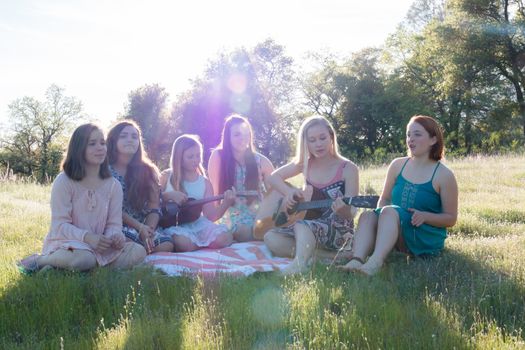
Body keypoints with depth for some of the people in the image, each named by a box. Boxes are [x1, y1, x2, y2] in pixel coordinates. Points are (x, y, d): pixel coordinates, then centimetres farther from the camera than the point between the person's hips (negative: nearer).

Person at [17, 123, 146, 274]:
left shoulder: (113, 185, 5)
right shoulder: (64, 181, -7)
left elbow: (114, 224, 1)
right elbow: (60, 225, -11)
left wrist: (115, 236, -23)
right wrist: (86, 237, -29)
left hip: (100, 248, 5)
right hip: (66, 243, -4)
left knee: (138, 252, -19)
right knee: (84, 258, -39)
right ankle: (40, 260, -8)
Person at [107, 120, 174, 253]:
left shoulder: (146, 171, 11)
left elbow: (154, 208, 4)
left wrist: (148, 230, -16)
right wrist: (139, 227, -17)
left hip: (145, 226, 4)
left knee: (166, 245, -28)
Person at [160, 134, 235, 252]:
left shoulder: (205, 182, 7)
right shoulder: (166, 177, 3)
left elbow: (211, 216, 1)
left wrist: (225, 204, -18)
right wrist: (169, 195, -15)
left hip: (198, 223, 3)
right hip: (174, 224, -2)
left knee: (224, 238, -26)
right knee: (186, 244, -37)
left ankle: (198, 244, 1)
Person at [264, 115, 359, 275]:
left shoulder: (348, 169, -9)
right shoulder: (304, 164, 3)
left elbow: (350, 214, -13)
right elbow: (274, 177, 10)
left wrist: (343, 210, -39)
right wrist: (289, 192, -10)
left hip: (339, 232, -6)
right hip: (307, 231, 6)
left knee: (301, 224, -34)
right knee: (271, 238, -19)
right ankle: (332, 256, -23)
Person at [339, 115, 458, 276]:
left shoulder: (444, 175, -4)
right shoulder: (398, 165, 8)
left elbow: (451, 218, -1)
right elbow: (384, 199, 15)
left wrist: (425, 216, -20)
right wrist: (381, 213, -9)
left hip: (427, 240, -4)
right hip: (395, 233, 5)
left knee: (389, 211, -32)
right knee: (367, 216, -25)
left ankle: (375, 262, -55)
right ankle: (357, 261, -48)